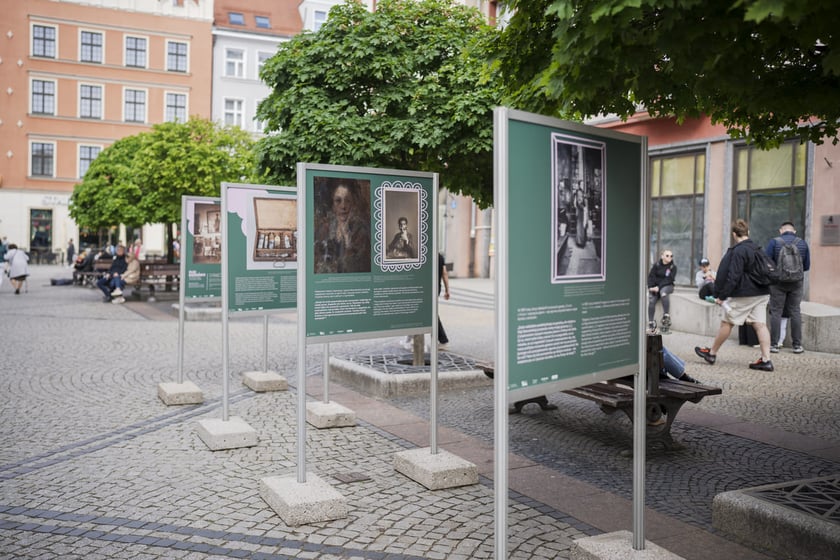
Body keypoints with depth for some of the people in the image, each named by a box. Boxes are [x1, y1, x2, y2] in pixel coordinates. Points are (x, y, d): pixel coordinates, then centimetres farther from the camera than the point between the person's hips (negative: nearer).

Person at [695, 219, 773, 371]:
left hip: (743, 295, -8)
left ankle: (712, 353, 17)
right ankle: (766, 360, -2)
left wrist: (722, 296, -13)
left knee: (726, 323, 5)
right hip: (762, 294, 8)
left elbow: (733, 277, -18)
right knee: (760, 325, 4)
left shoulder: (738, 251, -15)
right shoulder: (758, 249, 12)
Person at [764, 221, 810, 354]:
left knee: (776, 312, 3)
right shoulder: (802, 243, 2)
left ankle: (774, 344, 4)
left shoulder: (774, 242, -7)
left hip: (778, 282, -2)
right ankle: (797, 345, 12)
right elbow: (807, 266, 4)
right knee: (795, 312, 10)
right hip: (797, 282, 2)